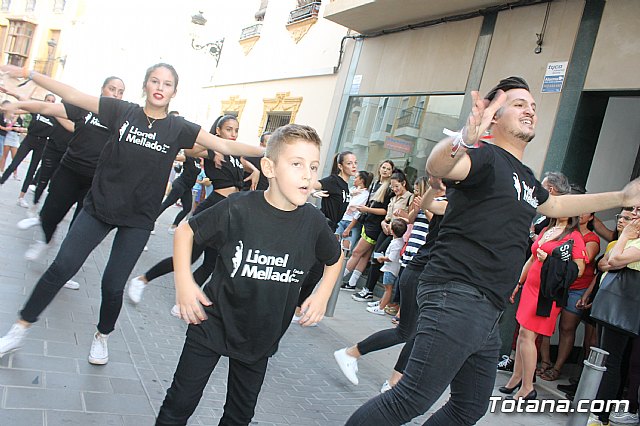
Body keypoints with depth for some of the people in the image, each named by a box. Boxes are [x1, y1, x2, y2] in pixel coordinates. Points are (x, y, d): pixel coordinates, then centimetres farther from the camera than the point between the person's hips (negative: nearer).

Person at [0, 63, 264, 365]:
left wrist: (267, 151, -16)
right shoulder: (122, 111, -2)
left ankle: (102, 336, 33)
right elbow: (72, 95, -1)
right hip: (99, 206, 0)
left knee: (113, 285, 4)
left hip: (138, 219, 0)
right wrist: (28, 74, -4)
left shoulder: (178, 129, -3)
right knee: (62, 267, -2)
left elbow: (225, 146, -8)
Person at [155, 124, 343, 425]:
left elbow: (335, 258, 10)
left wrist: (322, 295, -1)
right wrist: (183, 282, -14)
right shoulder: (238, 209, -20)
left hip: (261, 336, 3)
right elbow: (186, 230, -6)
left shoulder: (313, 222, -11)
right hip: (212, 324, -3)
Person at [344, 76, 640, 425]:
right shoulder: (486, 157, -6)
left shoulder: (526, 178, 21)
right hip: (456, 297, -10)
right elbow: (436, 166, -28)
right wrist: (463, 140, -50)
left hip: (488, 311, 10)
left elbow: (555, 205, 42)